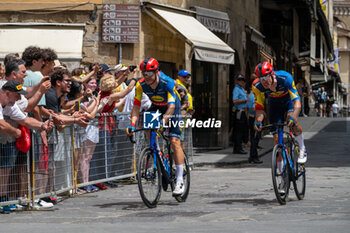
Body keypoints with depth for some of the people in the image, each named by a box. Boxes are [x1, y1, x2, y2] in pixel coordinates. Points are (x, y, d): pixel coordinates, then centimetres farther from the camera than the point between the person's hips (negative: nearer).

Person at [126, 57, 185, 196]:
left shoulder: (168, 82, -33)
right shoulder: (141, 85, -22)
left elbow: (171, 106, -39)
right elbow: (136, 106, -21)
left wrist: (164, 120, -55)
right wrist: (132, 124, -35)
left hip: (172, 109, -5)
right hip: (156, 107, 5)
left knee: (175, 141, -15)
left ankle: (180, 181, -15)